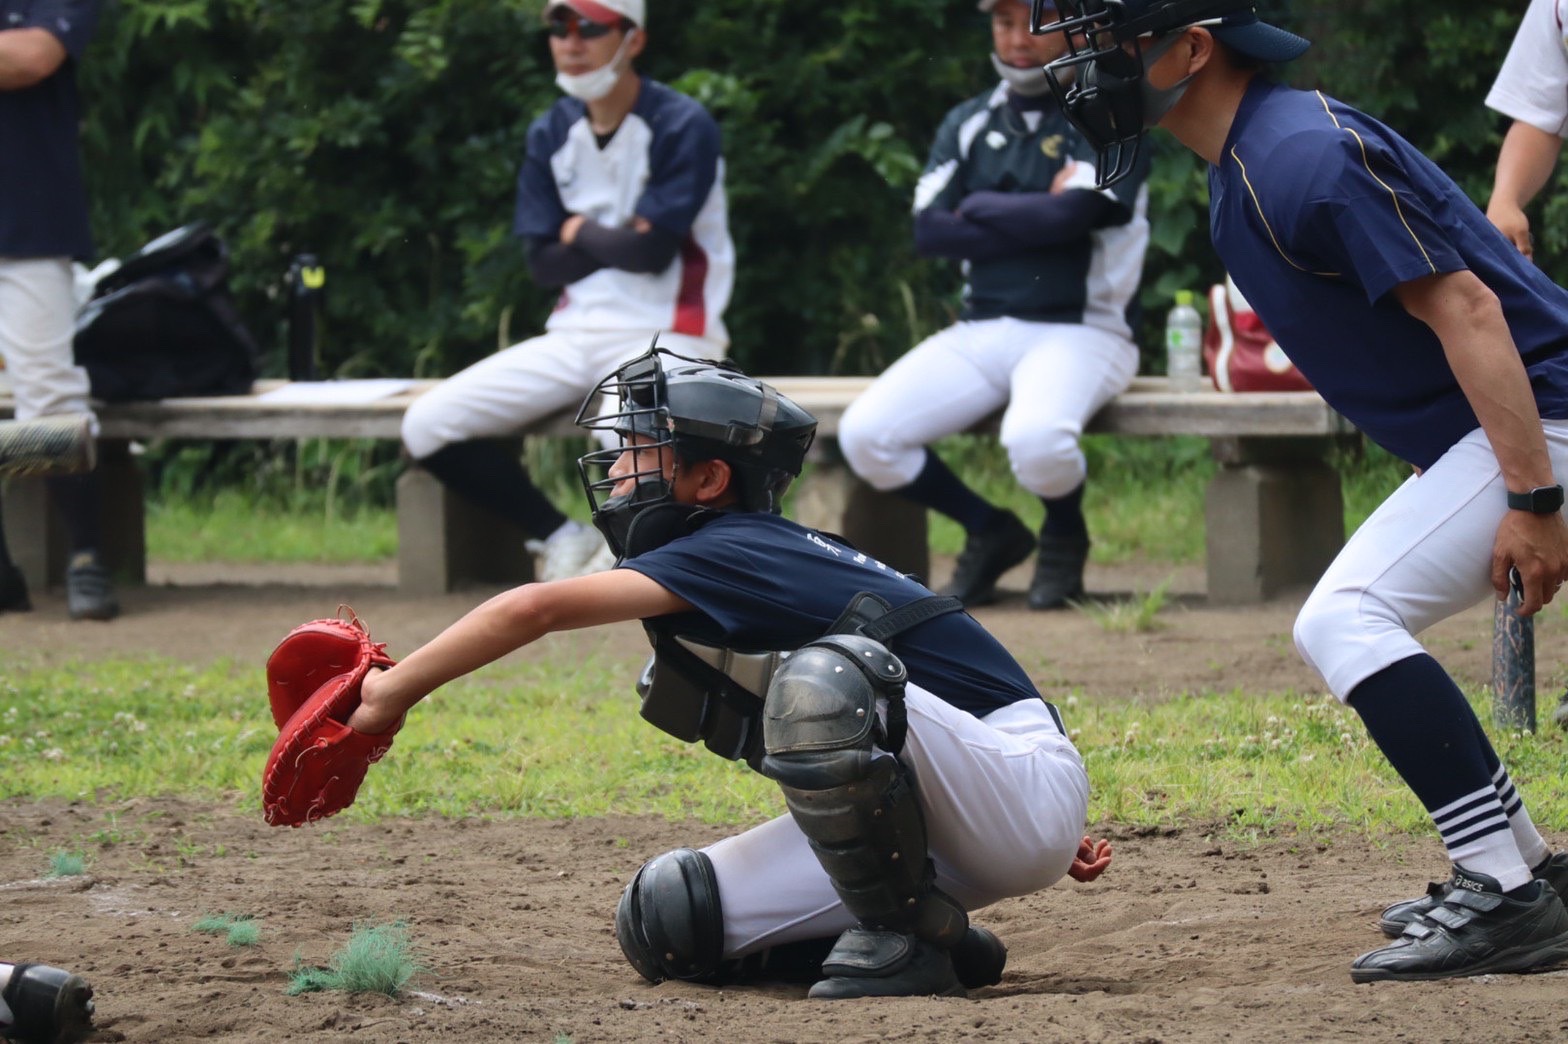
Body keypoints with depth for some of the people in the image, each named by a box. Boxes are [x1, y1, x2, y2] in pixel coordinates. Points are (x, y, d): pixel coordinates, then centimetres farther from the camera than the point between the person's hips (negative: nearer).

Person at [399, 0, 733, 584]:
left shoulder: (683, 129, -9)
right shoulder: (550, 136, 9)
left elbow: (652, 250, -16)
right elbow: (544, 265, 6)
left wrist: (581, 233, 0)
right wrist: (617, 241, -8)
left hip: (665, 337, -6)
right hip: (576, 337, 6)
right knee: (427, 426, -9)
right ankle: (559, 537, 5)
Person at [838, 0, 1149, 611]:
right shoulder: (969, 124, 14)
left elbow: (1074, 215, -17)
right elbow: (930, 232, 1)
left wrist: (981, 207, -3)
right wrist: (1039, 216, -7)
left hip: (1078, 332, -5)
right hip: (980, 335, 5)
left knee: (1035, 440, -38)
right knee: (864, 436, -17)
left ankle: (1065, 534, 0)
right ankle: (989, 532, 9)